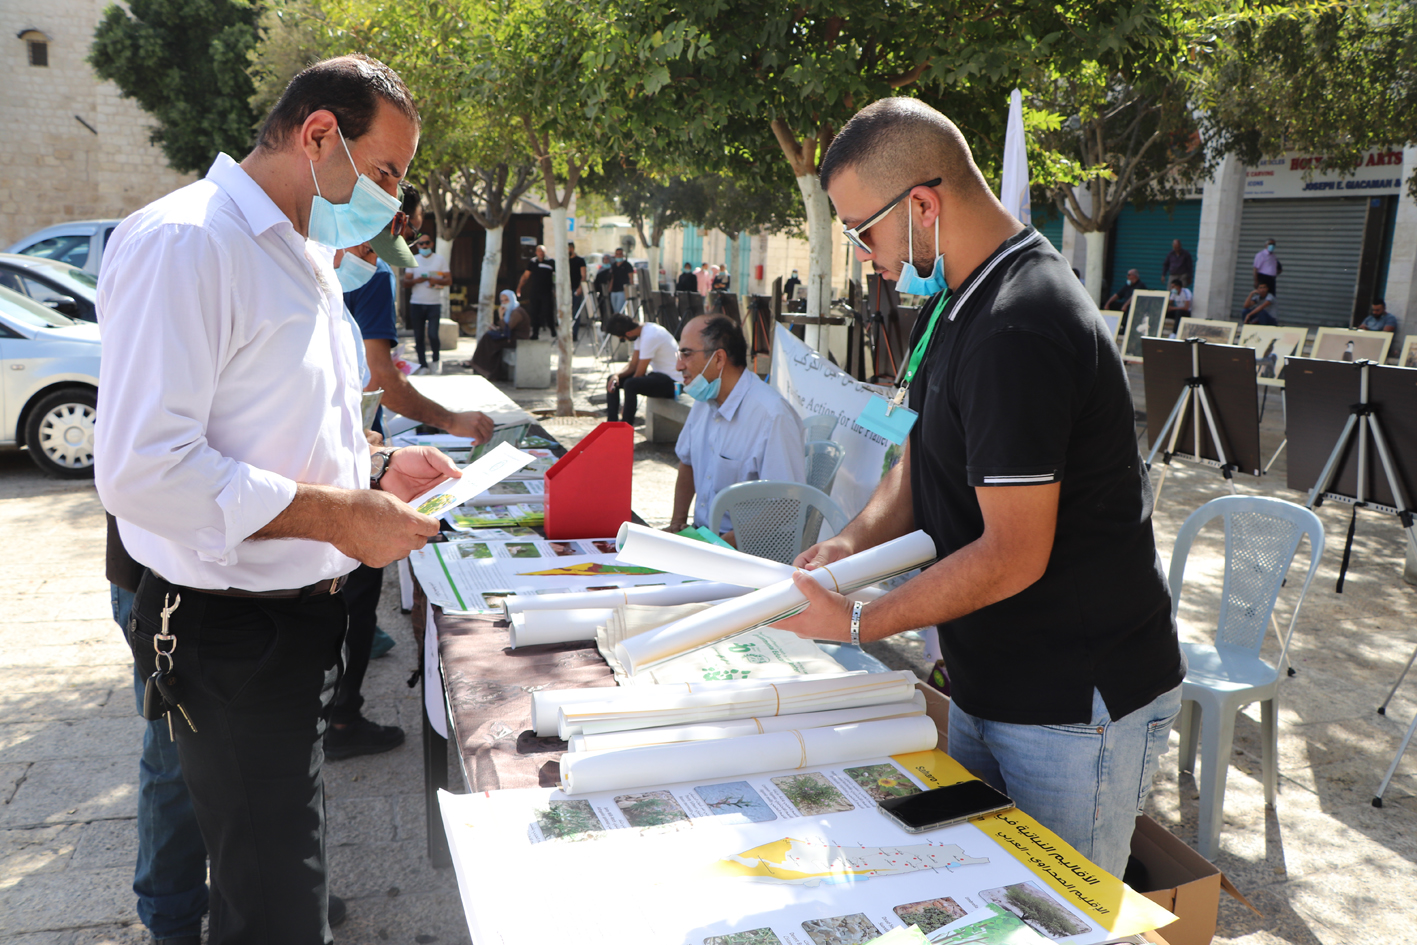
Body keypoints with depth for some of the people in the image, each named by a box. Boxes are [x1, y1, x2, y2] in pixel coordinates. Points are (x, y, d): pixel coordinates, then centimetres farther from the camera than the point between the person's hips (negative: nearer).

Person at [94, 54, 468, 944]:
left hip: (307, 610, 9)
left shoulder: (306, 258, 14)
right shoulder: (185, 242, -19)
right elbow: (143, 469, -27)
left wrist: (378, 469, 8)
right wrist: (339, 515, -23)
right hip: (235, 633, -9)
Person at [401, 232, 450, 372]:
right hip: (416, 304, 2)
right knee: (419, 337, 2)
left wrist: (435, 280, -16)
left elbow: (449, 280, 2)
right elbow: (405, 283, 6)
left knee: (432, 334, -13)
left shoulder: (440, 259, 7)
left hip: (434, 304, -2)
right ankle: (423, 365, 11)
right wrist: (416, 280, -14)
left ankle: (436, 360, 11)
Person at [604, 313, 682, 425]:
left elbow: (640, 373, -19)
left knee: (630, 385, -33)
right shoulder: (641, 331, 4)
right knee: (612, 380, 4)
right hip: (658, 373, 10)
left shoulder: (650, 337, -24)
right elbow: (633, 365, 9)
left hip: (673, 381, -10)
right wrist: (617, 375, -11)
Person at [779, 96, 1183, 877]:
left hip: (1075, 710, -9)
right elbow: (920, 461, 12)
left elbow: (1013, 556, -25)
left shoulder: (1016, 334, -26)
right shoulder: (952, 302, 7)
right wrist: (855, 540, -7)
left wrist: (856, 623, -18)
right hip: (988, 686, 9)